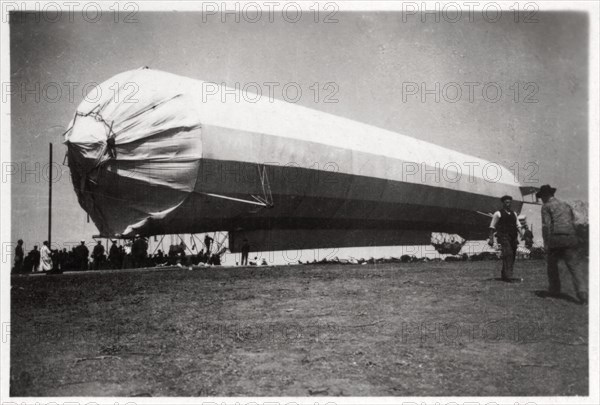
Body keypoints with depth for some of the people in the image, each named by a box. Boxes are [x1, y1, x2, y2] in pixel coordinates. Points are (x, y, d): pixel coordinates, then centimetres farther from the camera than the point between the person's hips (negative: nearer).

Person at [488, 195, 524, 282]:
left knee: (512, 256, 8)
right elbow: (492, 227, 4)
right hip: (504, 236, -6)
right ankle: (508, 276, -24)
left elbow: (518, 226, 15)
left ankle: (504, 275, 18)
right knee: (508, 254, -19)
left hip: (513, 238, 6)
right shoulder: (498, 214, 3)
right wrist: (491, 239, -1)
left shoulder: (513, 214, 19)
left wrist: (522, 235, -1)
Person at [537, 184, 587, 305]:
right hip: (571, 238, 4)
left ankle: (555, 290, 21)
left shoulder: (546, 206, 4)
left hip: (556, 238, -4)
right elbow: (572, 221, 23)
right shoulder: (566, 205, 23)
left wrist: (546, 243, -6)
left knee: (552, 265, 16)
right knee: (575, 266, -4)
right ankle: (583, 294, -19)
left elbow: (546, 226, -6)